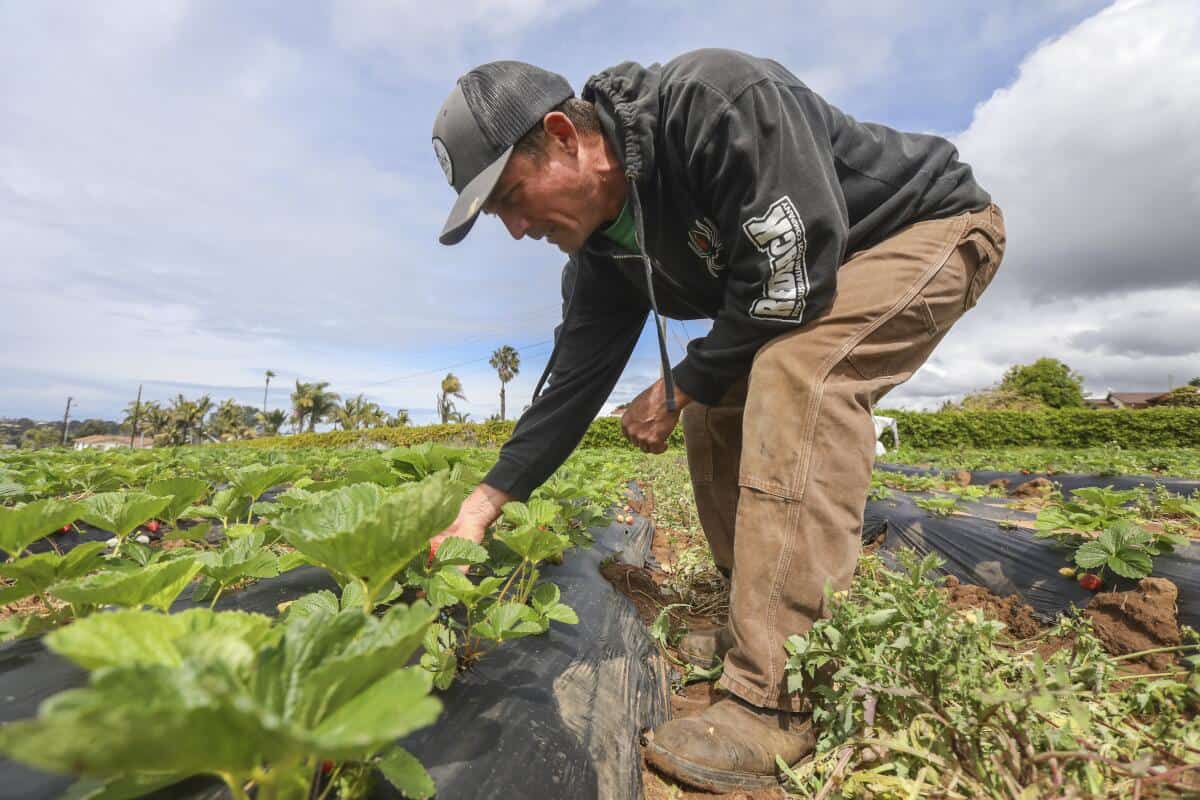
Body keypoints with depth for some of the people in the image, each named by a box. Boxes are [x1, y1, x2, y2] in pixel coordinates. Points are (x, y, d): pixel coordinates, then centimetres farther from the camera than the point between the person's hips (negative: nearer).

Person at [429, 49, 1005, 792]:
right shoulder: (603, 253, -6)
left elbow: (793, 277, -33)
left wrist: (681, 386, -20)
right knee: (717, 418, -3)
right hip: (833, 285, 7)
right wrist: (485, 503, -9)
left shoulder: (715, 98, -29)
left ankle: (777, 708, -28)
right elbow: (575, 379, -6)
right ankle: (763, 628, 11)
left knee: (797, 369, -34)